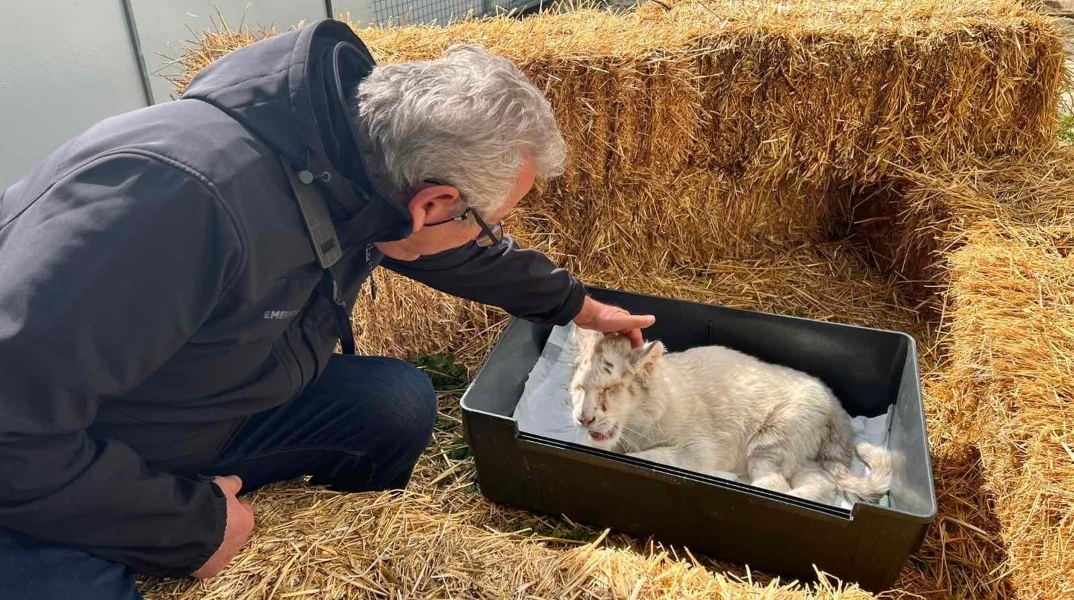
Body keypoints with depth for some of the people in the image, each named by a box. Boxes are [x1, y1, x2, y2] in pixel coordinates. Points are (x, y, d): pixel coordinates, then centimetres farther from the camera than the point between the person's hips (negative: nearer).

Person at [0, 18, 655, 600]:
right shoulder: (179, 198, -39)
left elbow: (463, 254, 8)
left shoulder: (366, 152, -12)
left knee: (400, 402, -7)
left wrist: (574, 303, 19)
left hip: (210, 405, 7)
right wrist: (191, 522, -24)